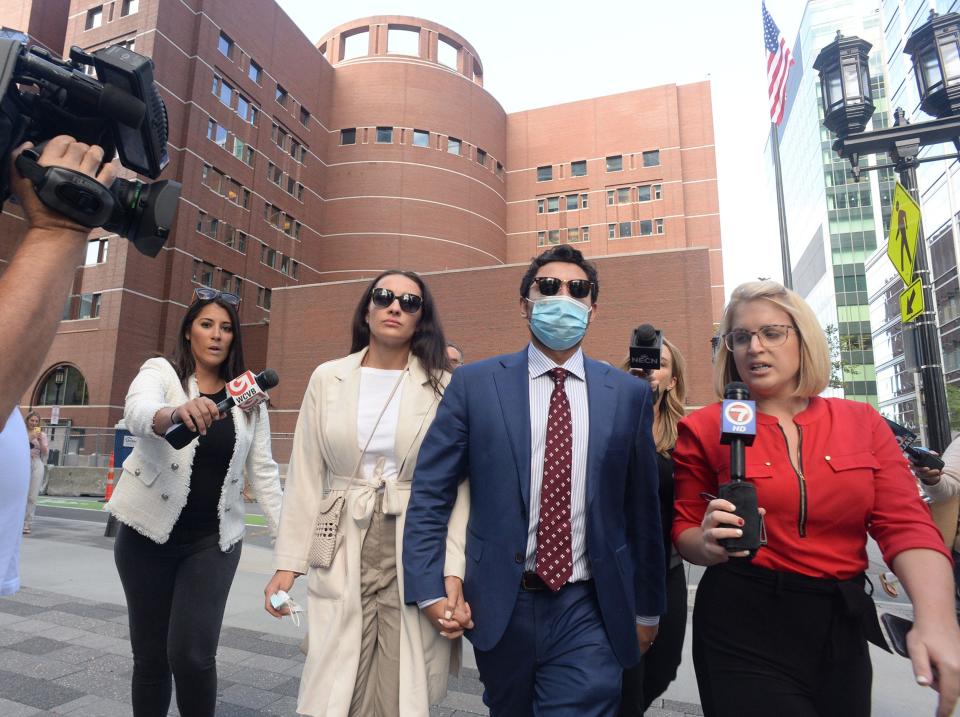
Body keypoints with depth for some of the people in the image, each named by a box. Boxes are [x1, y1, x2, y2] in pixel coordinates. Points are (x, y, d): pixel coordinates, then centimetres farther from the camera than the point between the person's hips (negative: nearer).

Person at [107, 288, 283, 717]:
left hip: (213, 540, 1)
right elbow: (136, 412, -27)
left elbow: (263, 469, 3)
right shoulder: (160, 372, -4)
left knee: (192, 654, -7)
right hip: (149, 533, 0)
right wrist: (173, 414, -50)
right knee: (150, 653, 10)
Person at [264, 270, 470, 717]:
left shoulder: (444, 388, -2)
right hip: (342, 556, 2)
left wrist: (453, 575, -10)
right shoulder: (328, 379, 5)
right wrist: (288, 562, 5)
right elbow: (305, 477, 6)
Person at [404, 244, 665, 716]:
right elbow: (429, 494, -3)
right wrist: (430, 589, -8)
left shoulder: (629, 394, 0)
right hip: (499, 607, 1)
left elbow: (641, 508, 4)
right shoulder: (474, 384, -4)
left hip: (587, 611, 0)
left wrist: (646, 609, 10)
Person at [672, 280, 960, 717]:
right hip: (744, 626, -3)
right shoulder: (705, 428, -7)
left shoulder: (862, 422, 0)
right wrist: (711, 544, -24)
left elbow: (905, 523, -8)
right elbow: (685, 530, -1)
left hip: (843, 624, 4)